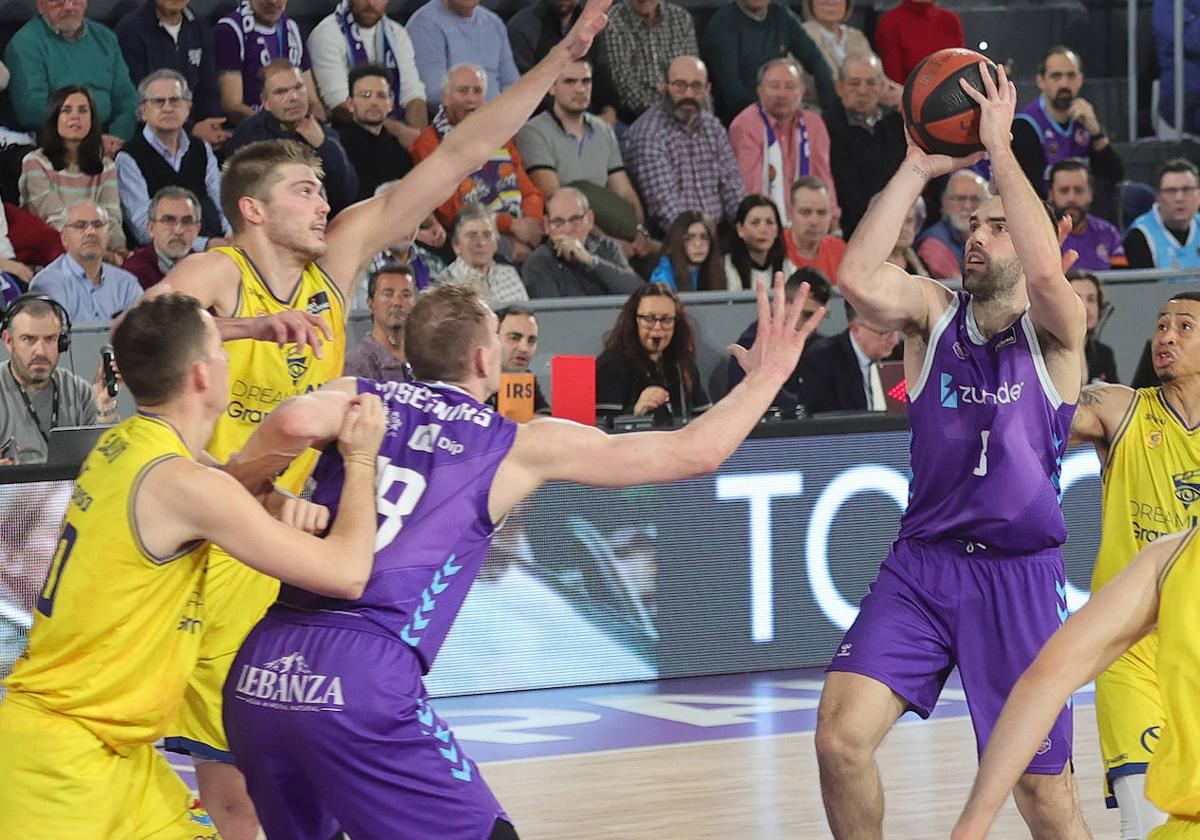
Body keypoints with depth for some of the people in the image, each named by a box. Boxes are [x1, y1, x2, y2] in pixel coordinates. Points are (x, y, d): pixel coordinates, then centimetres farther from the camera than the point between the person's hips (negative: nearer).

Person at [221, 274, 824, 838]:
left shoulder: (360, 398, 14)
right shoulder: (519, 445, 8)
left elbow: (294, 422, -11)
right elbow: (695, 452, 11)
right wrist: (765, 376, 26)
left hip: (257, 672, 5)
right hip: (361, 677, -5)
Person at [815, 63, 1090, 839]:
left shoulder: (1055, 328, -2)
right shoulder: (932, 311, 5)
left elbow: (1047, 270, -26)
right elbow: (858, 279, -16)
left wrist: (999, 146, -21)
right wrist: (919, 170, -15)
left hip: (1020, 574, -2)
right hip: (923, 563, 2)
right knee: (841, 735, -15)